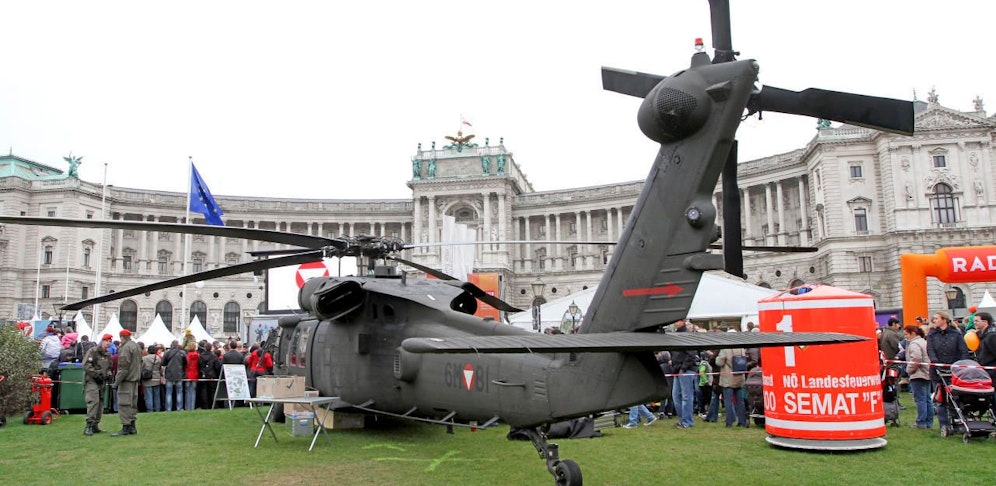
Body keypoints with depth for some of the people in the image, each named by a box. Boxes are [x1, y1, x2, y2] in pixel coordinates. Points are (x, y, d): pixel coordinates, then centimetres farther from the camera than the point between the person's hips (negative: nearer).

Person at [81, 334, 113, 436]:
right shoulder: (93, 351, -6)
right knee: (93, 401, -18)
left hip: (101, 382, 8)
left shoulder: (108, 355, 17)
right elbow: (86, 365, -14)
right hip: (91, 380, -8)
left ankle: (95, 425, 16)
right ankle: (89, 426, -19)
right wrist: (97, 374, -18)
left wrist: (108, 374, 5)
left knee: (100, 403, 8)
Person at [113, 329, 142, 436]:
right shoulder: (137, 346, 17)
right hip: (135, 379, 10)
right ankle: (132, 427, 18)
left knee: (124, 403, -7)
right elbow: (140, 363, 20)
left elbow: (124, 365, -19)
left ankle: (125, 428, -8)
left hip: (127, 379, -10)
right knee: (132, 403, 13)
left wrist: (118, 379, -16)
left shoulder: (126, 347, -13)